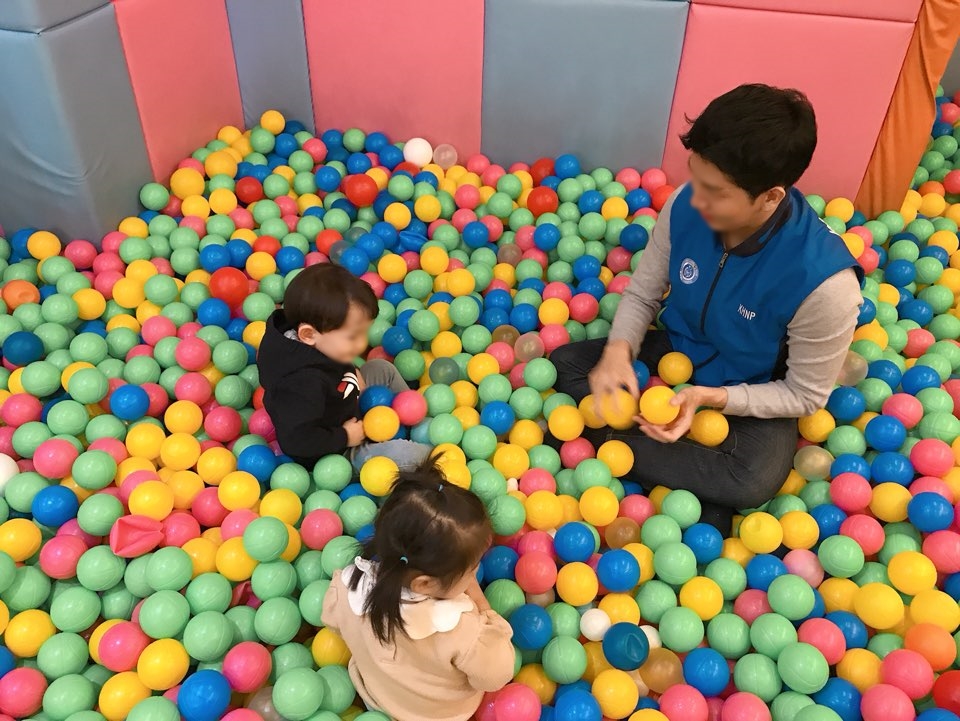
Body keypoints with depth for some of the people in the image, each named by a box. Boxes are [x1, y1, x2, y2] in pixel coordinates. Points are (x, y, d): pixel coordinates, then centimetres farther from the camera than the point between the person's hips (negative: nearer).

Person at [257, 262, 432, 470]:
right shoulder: (304, 384, -41)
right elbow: (295, 439, -40)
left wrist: (352, 373, -7)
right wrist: (344, 438, -28)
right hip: (336, 454, -9)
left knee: (381, 369, 11)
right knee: (404, 454, -20)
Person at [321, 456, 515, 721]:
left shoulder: (348, 585, -34)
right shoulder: (461, 629, -46)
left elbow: (332, 619, -9)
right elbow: (496, 676, -25)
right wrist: (481, 605, -23)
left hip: (375, 698, 3)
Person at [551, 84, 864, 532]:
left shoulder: (823, 280, -32)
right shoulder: (685, 207, -21)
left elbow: (806, 394, -17)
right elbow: (641, 293, -5)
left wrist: (709, 398, -29)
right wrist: (618, 351, -25)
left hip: (750, 395, -4)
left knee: (756, 480, -34)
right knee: (563, 365, -14)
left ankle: (610, 444, -14)